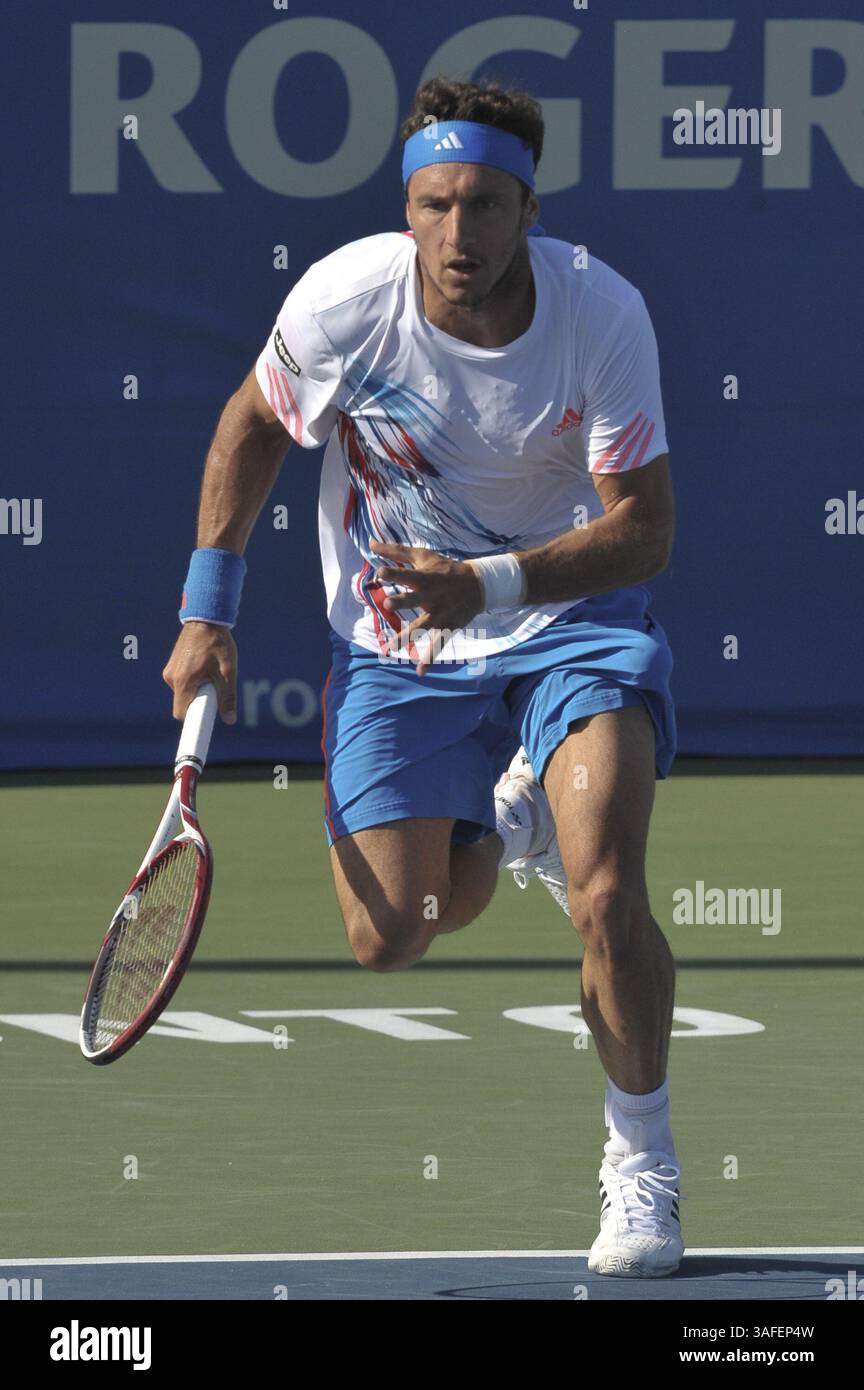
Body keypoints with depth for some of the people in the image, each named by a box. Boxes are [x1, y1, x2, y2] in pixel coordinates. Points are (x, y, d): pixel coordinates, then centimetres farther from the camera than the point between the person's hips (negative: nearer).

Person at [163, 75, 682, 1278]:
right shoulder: (343, 300, -19)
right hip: (397, 643, 2)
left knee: (605, 897, -24)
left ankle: (642, 1166, -2)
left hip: (571, 614, -2)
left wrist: (490, 583, -33)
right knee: (392, 940, 0)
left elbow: (644, 529, -18)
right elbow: (254, 423, 3)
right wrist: (207, 608, 0)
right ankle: (493, 822, 38)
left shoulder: (605, 313, -22)